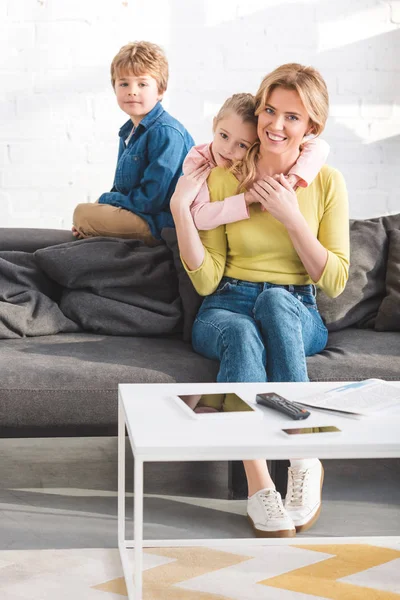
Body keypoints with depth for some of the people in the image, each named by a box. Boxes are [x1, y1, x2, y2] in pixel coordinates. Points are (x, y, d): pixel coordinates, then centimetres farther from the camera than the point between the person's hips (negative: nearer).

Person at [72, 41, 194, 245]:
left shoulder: (165, 132, -17)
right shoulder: (129, 131, 14)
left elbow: (150, 199, -21)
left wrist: (103, 200, -9)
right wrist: (102, 204, 1)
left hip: (161, 224, -10)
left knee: (82, 212, -18)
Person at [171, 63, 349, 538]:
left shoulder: (327, 183, 2)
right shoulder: (223, 180, 0)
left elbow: (335, 281, -3)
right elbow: (206, 280, -2)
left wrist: (292, 217, -14)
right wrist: (181, 210, -14)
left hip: (296, 314, 0)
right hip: (227, 309, 0)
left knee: (275, 300, -37)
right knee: (242, 334, -37)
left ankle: (303, 457, -36)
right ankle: (259, 485, -41)